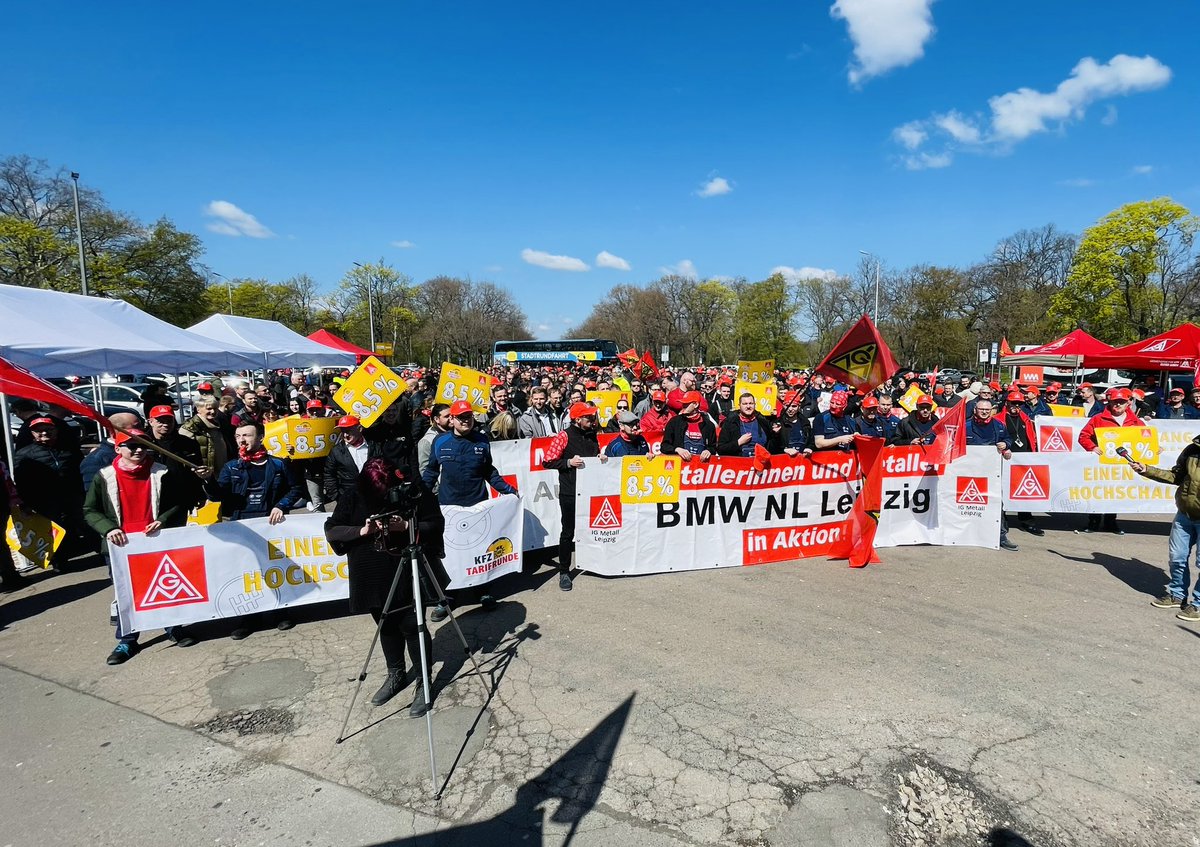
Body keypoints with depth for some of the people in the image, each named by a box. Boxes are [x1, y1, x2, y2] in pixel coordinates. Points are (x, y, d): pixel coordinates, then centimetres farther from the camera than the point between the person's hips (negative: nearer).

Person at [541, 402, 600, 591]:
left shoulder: (592, 436, 11)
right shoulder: (565, 436, -8)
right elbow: (547, 461, -9)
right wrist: (569, 463, -20)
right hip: (569, 492, -5)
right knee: (568, 532, 2)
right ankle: (564, 571, 13)